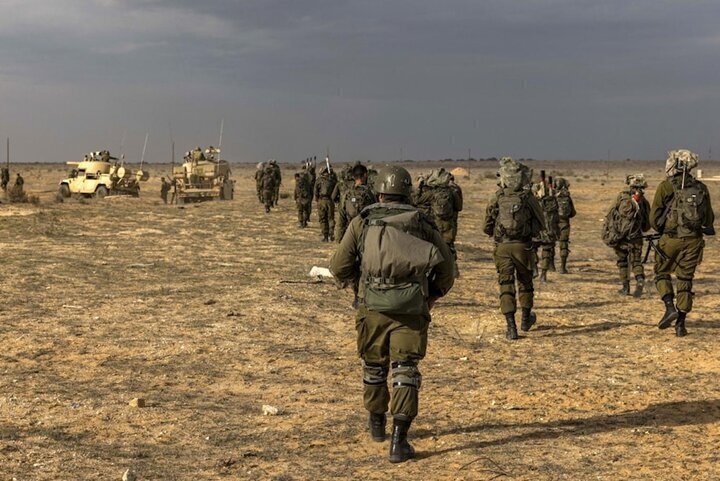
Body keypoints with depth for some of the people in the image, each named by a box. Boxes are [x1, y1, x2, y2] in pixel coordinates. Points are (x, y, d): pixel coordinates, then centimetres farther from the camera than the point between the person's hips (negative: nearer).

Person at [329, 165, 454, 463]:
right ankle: (399, 440, -9)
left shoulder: (362, 223, 4)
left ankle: (377, 423, 38)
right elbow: (446, 269, 7)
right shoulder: (423, 225, 7)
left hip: (374, 307, 1)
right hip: (411, 310, -1)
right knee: (405, 371, 2)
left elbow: (339, 267, 2)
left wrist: (350, 276, 24)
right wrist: (432, 296, 23)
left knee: (373, 366, 20)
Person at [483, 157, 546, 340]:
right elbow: (541, 224, 2)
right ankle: (526, 320, 34)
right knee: (525, 283, 20)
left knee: (506, 285, 4)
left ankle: (511, 327, -4)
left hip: (502, 247, 0)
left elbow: (487, 227, 1)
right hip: (523, 246, 0)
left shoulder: (496, 198, -4)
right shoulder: (528, 197, -6)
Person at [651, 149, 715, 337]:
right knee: (685, 281, 10)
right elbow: (709, 219, 10)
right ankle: (680, 324, 8)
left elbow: (654, 218, -4)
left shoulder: (666, 187, -5)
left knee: (662, 273, 17)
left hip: (671, 239, -3)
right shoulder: (701, 188, 6)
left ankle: (670, 307, -5)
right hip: (694, 240, 3)